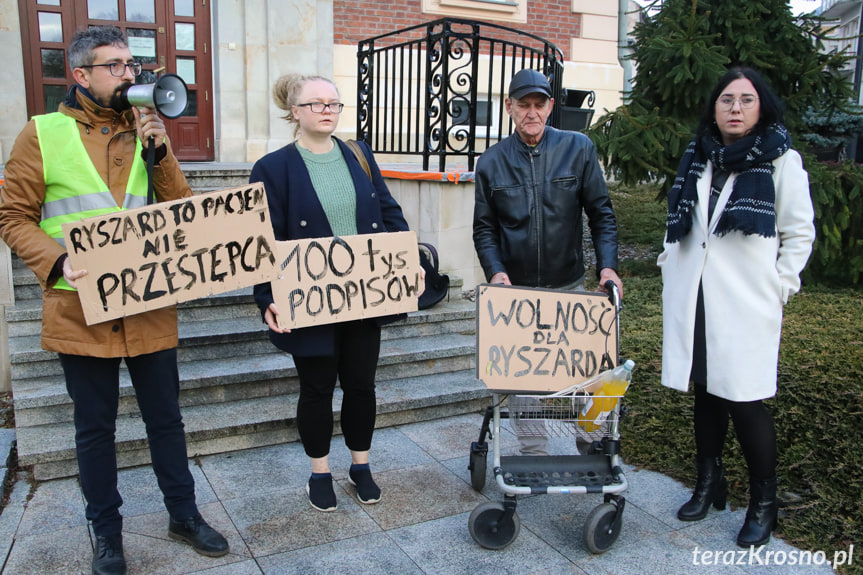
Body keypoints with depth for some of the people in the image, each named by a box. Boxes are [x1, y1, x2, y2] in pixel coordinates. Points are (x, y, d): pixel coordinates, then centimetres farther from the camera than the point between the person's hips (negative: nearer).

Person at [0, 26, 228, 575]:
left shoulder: (147, 132, 10)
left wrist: (159, 151, -8)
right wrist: (58, 263, -18)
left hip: (151, 307, 3)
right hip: (81, 310, -2)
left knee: (165, 417, 12)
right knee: (95, 427, 11)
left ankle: (184, 513, 30)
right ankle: (107, 530, 29)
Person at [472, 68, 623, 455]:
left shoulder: (578, 148, 0)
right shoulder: (491, 162, 3)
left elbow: (601, 212, 1)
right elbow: (484, 227, 5)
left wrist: (607, 264, -11)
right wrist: (495, 271, -10)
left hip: (570, 286, 0)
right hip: (517, 288, 1)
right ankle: (533, 455, 20)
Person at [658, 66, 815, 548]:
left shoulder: (781, 160, -1)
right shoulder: (698, 157, 12)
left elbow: (800, 233, 0)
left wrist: (778, 287, -7)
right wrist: (672, 263, 12)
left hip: (745, 304, -4)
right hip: (694, 299, 5)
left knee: (744, 399, -3)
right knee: (706, 391, 13)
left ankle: (763, 504, 16)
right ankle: (710, 483, 30)